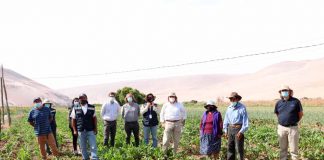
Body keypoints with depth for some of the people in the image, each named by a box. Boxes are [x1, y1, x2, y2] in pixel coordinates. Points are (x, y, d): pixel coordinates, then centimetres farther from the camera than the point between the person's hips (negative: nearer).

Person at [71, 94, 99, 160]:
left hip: (90, 130, 0)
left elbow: (94, 118, 7)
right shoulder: (75, 108, 1)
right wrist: (74, 130, 1)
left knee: (93, 146, -2)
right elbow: (73, 120, 6)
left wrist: (95, 129, 4)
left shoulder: (92, 107, 2)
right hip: (81, 131, 1)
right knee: (83, 147, 11)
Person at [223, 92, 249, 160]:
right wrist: (225, 131, 10)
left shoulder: (242, 108, -9)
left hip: (239, 129, -6)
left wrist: (241, 132, -17)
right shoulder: (229, 108, 9)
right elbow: (226, 120, 14)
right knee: (230, 147, 10)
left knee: (239, 147, -2)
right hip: (230, 129, 6)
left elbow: (245, 121, -11)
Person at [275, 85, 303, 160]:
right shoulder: (279, 103, 5)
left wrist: (295, 121, 5)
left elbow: (301, 113, 5)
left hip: (293, 128, -3)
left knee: (294, 149, 1)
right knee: (283, 148, 12)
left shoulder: (296, 101, -4)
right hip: (281, 128, 3)